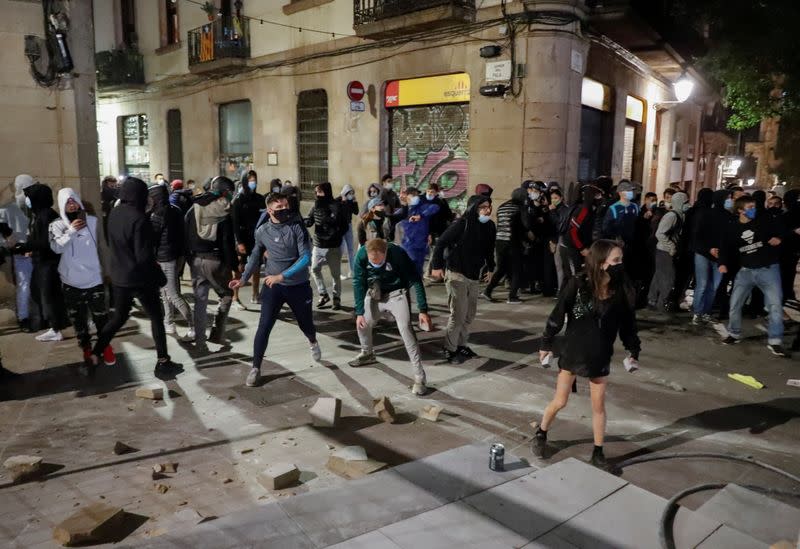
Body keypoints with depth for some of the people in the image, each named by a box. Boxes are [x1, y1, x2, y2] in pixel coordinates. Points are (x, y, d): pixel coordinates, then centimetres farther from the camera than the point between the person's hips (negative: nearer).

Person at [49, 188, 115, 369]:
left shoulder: (93, 221, 0)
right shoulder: (57, 225, -1)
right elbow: (56, 247, -15)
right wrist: (71, 231, -24)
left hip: (94, 278, -1)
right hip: (71, 281, 1)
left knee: (101, 316, 3)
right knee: (78, 318, 11)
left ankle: (106, 346, 20)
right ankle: (86, 348, 26)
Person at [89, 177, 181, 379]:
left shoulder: (114, 214, 0)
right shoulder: (138, 218, -23)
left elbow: (111, 243, 12)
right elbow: (144, 256, -23)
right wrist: (159, 276, -12)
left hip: (119, 276, 7)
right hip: (140, 278, -7)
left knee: (119, 315, 22)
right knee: (156, 317, 7)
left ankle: (96, 352, 21)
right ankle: (163, 362, 10)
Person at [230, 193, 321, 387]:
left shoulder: (297, 227, -13)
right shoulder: (262, 231, -3)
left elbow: (306, 258, -19)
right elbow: (255, 256, 14)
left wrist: (281, 276, -23)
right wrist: (243, 279, 10)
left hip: (298, 286, -1)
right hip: (273, 286, 1)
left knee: (306, 324, 17)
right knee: (264, 326, -9)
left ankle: (313, 343, 52)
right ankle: (255, 368, 5)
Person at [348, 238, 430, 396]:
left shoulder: (398, 254, -31)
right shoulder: (361, 256, -24)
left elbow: (416, 281, -25)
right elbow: (358, 283, -15)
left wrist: (423, 310, -26)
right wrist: (359, 312, -17)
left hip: (397, 294, -4)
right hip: (375, 293, 4)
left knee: (406, 329, -19)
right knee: (362, 323, 13)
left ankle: (419, 377, -15)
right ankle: (367, 354, 45)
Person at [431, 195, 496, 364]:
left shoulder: (490, 226, 1)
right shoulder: (463, 223, -17)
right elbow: (442, 242, -14)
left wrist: (490, 268, 13)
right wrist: (437, 266, -15)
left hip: (474, 276, 7)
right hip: (457, 275, -7)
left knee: (470, 314, 15)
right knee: (458, 314, -5)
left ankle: (461, 345, 31)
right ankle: (450, 349, 10)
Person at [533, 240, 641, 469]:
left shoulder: (622, 291, -10)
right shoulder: (577, 285, -19)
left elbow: (628, 323, 3)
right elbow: (557, 315, -10)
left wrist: (633, 351, 0)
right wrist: (546, 344, -4)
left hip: (600, 356, 2)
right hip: (572, 352, -2)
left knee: (598, 406, 10)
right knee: (559, 402, 8)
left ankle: (598, 452, 27)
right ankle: (540, 435, 34)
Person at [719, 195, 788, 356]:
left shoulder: (764, 221, 0)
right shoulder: (731, 229, 3)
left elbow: (778, 233, 11)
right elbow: (726, 248, 7)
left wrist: (778, 239, -12)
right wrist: (723, 263, -9)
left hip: (768, 269, -2)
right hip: (746, 270, 2)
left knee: (775, 304, -9)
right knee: (735, 303, 3)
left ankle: (775, 342, -2)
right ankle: (734, 334, 22)